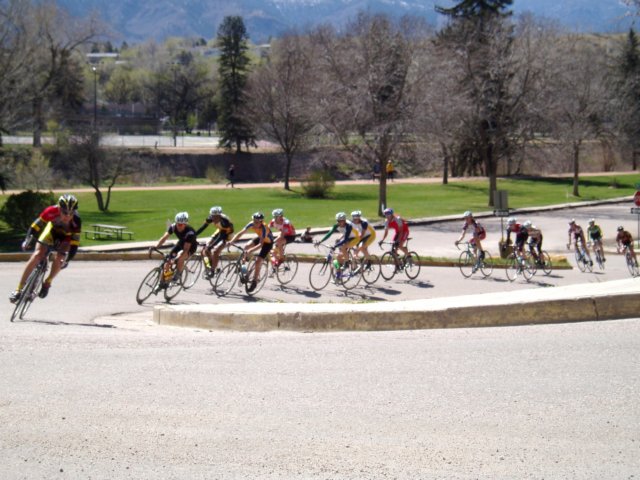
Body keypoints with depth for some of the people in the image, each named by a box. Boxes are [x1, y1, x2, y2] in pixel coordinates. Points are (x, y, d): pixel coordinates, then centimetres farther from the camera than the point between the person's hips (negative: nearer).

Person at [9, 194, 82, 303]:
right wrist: (27, 240, -36)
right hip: (52, 229, 0)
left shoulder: (76, 220, -35)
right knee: (37, 255, -17)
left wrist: (67, 260, -37)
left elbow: (75, 243, -30)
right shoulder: (52, 211, -35)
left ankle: (47, 283, 2)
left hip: (66, 236, 0)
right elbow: (36, 225, -24)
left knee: (60, 258, -25)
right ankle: (19, 289, -12)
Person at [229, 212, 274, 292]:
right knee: (246, 246, -15)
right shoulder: (251, 224, -22)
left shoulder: (264, 228, -38)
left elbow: (261, 244, -44)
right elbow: (240, 233, -25)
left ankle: (254, 282, -1)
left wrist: (251, 250, -58)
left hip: (267, 243, -7)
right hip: (260, 238, 7)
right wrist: (231, 241, -38)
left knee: (258, 261, -15)